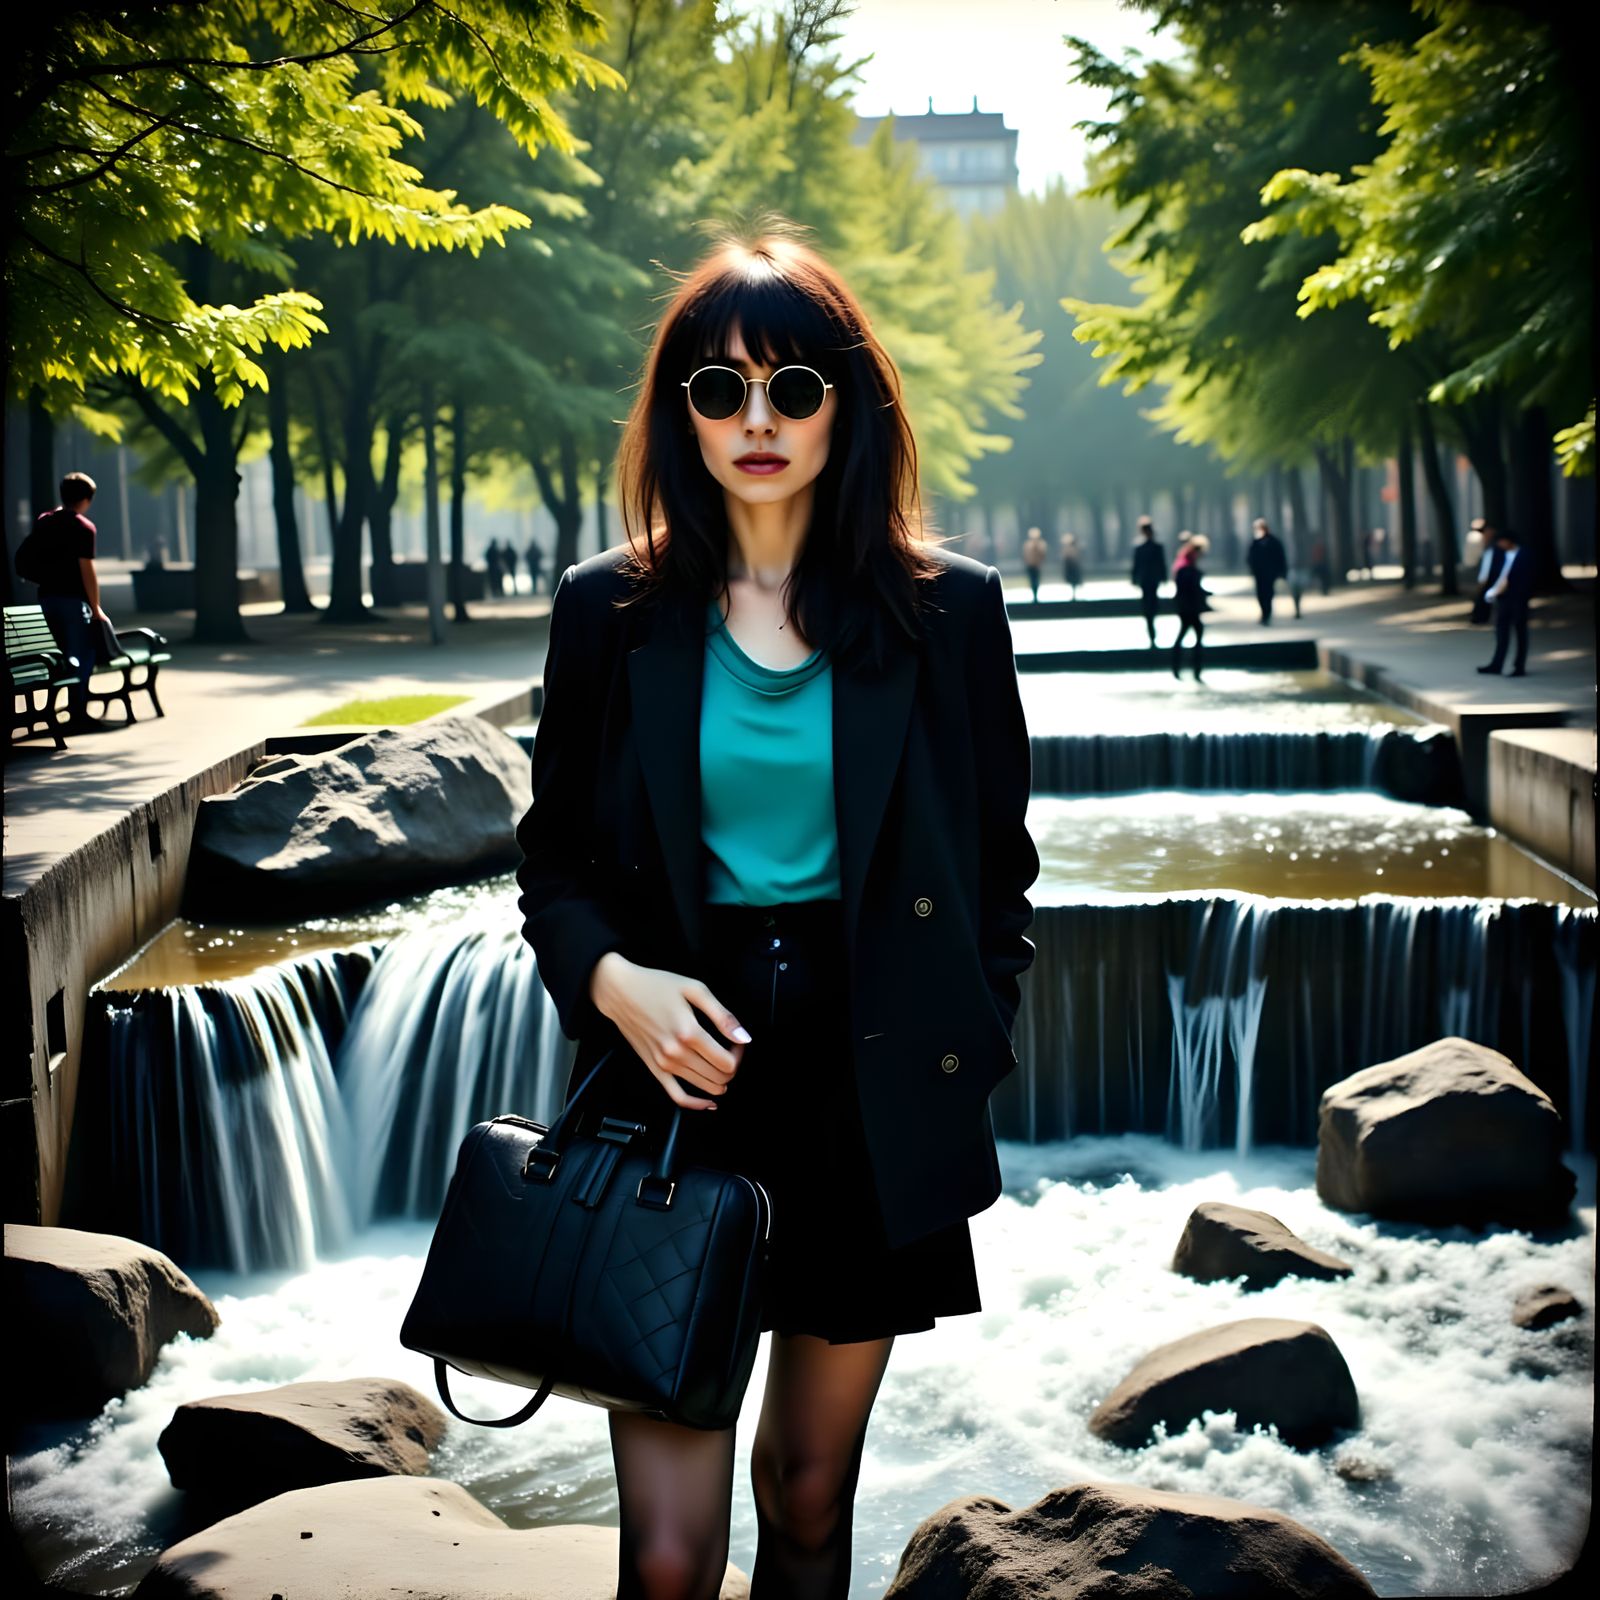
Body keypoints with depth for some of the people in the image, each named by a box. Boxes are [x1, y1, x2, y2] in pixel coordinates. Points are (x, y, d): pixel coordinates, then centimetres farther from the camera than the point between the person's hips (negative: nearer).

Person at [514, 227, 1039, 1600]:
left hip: (873, 1093, 1)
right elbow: (555, 856, 8)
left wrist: (967, 1053, 0)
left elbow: (999, 857, 8)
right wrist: (609, 977, -12)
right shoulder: (611, 610, 2)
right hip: (676, 1082, 0)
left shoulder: (946, 608, 1)